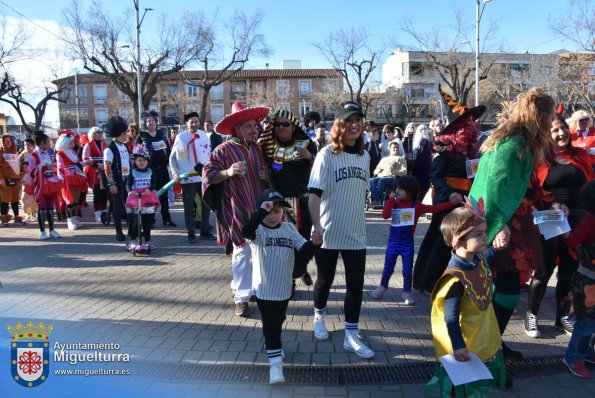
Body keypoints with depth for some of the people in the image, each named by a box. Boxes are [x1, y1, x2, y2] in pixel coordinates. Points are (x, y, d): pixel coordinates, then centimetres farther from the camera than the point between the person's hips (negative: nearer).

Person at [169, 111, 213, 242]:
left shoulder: (203, 135, 6)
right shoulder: (180, 137, -2)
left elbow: (209, 153, 11)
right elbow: (172, 157, 1)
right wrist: (175, 172, -10)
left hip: (204, 176, 3)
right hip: (187, 178, -3)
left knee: (206, 204, 9)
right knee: (189, 206, 4)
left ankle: (205, 230, 22)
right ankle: (191, 233, 14)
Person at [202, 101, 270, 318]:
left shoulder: (257, 148, 11)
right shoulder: (223, 150, -6)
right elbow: (208, 174, -8)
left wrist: (266, 176, 2)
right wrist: (227, 172, -23)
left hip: (258, 209, 6)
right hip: (237, 210, -6)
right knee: (242, 252, -3)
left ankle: (240, 285, 32)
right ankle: (241, 297, 9)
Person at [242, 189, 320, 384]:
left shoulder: (289, 228, 0)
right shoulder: (258, 230, -12)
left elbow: (303, 254, -2)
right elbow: (246, 231, -37)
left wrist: (314, 244, -23)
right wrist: (261, 211, -43)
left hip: (284, 288, 5)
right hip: (264, 289, -5)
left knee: (278, 321, 24)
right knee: (270, 324, 0)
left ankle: (274, 346, 47)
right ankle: (275, 361, 7)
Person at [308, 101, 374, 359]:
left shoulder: (364, 156, 7)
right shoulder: (327, 154, -9)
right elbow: (314, 193, -16)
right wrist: (317, 226, -26)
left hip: (356, 233, 4)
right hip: (329, 232, -4)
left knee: (355, 284, 4)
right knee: (325, 279, 12)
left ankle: (351, 336, 18)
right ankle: (319, 317, 40)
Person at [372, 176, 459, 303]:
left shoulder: (417, 206, -5)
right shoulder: (395, 203, -2)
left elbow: (435, 208, -5)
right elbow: (385, 215, -16)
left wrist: (451, 203, -12)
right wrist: (391, 199, -17)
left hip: (407, 243, -1)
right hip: (393, 241, 1)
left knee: (407, 270, 5)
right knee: (388, 267, 11)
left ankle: (407, 292, 23)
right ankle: (383, 287, 32)